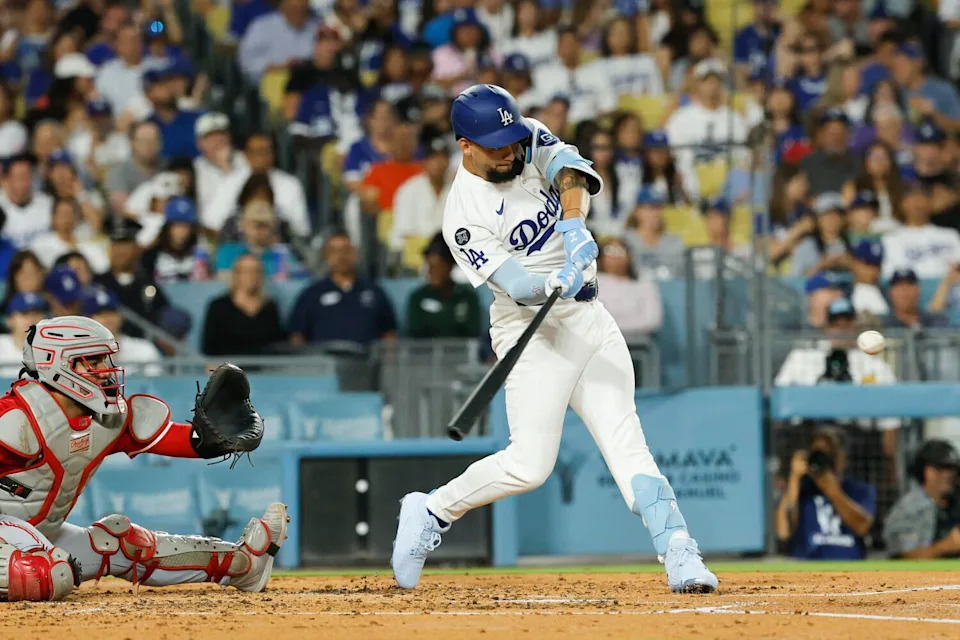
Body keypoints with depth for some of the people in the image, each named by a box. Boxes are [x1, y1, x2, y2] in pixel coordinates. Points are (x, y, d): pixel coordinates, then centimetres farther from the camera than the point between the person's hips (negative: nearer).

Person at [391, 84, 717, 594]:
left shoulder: (531, 140, 1)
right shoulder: (464, 217, -15)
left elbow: (569, 168, -19)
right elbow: (517, 285, -23)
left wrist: (575, 223, -37)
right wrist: (559, 284, -43)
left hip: (589, 320, 5)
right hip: (533, 331, -5)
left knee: (624, 440, -5)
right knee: (530, 465, -11)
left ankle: (679, 555, -13)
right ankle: (431, 513, 10)